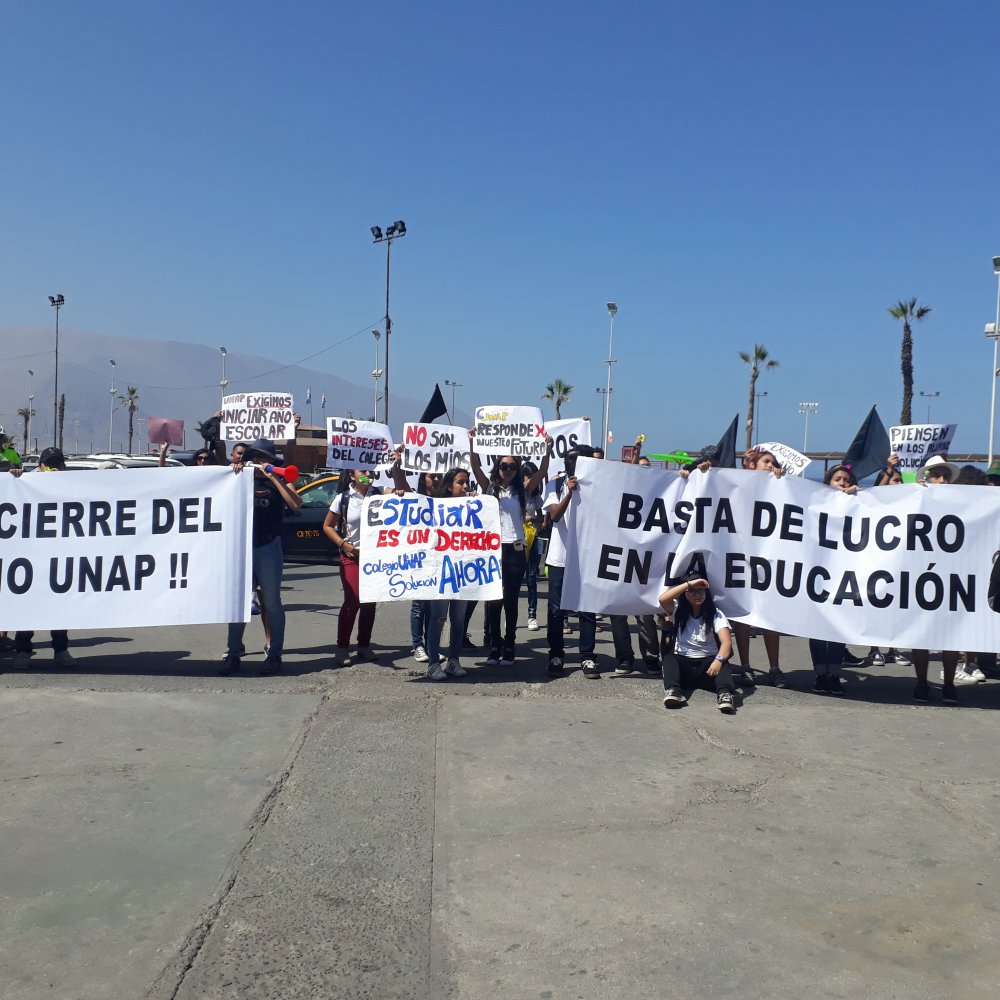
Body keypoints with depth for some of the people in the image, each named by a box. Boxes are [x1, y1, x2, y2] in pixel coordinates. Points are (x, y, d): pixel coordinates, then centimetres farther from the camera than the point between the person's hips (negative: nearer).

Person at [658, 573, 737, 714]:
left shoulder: (716, 614, -2)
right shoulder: (678, 611, 3)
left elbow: (727, 642, -17)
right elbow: (663, 599, -19)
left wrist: (718, 660, -39)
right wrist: (689, 584, -19)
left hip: (708, 663, -1)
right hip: (682, 663, 1)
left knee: (723, 662, -33)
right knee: (669, 658, -30)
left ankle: (725, 694, -56)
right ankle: (672, 691, -53)